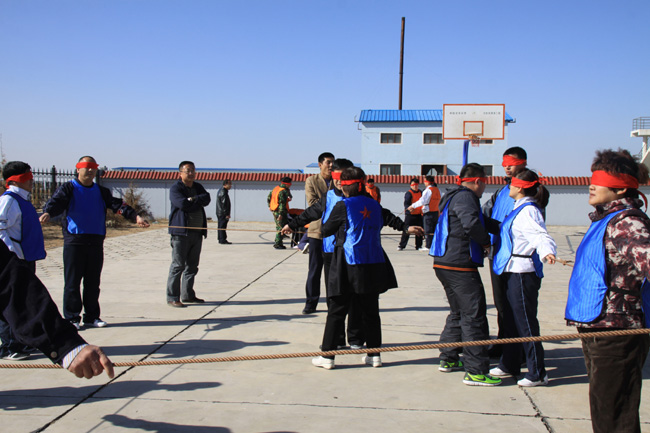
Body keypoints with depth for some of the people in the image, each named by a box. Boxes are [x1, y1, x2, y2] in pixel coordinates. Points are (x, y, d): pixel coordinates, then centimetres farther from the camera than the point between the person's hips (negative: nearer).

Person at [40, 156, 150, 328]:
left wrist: (135, 216, -12)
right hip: (74, 241, -4)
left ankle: (91, 317, 18)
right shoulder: (69, 188, 3)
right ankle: (72, 318, 6)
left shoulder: (101, 191, 16)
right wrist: (47, 213, -37)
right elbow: (56, 202, -14)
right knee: (72, 281, -2)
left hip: (96, 242, 4)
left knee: (93, 282, 10)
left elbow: (117, 204, 4)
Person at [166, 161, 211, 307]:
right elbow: (184, 204, -20)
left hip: (197, 232, 7)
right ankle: (172, 298, -1)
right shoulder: (175, 188, -4)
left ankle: (187, 295, 22)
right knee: (178, 265, -6)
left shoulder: (198, 187, 16)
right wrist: (199, 203, -6)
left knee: (192, 265, 12)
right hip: (181, 232, -7)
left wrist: (194, 199, -16)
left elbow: (207, 199, -2)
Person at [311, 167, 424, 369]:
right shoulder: (374, 205, 8)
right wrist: (406, 227, 38)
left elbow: (326, 230, 1)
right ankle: (374, 354, 18)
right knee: (370, 311, 14)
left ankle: (327, 355, 4)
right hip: (373, 263, 5)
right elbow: (389, 218, 21)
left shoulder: (343, 206, -6)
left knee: (337, 310, 2)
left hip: (349, 265, -5)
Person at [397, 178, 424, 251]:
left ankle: (418, 246, 16)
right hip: (410, 215, -6)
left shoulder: (420, 192, 11)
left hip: (419, 215, 6)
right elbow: (406, 203, -20)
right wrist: (409, 208, -39)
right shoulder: (408, 193, -9)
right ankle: (401, 245, 3)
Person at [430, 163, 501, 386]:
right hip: (460, 267, -11)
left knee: (458, 313, 22)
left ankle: (448, 359, 30)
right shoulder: (465, 196, -13)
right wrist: (485, 240, -13)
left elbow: (481, 220, 25)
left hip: (444, 264, 11)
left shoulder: (454, 197, 19)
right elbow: (471, 223, -29)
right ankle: (475, 371, -4)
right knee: (473, 316, -6)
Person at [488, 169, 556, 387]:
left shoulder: (528, 211, -16)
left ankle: (537, 373, 5)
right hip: (513, 273, 10)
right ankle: (509, 365, 29)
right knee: (510, 320, 17)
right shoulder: (520, 209, 15)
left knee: (526, 322, -4)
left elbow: (541, 236, -30)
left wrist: (547, 252, -51)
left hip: (523, 274, -10)